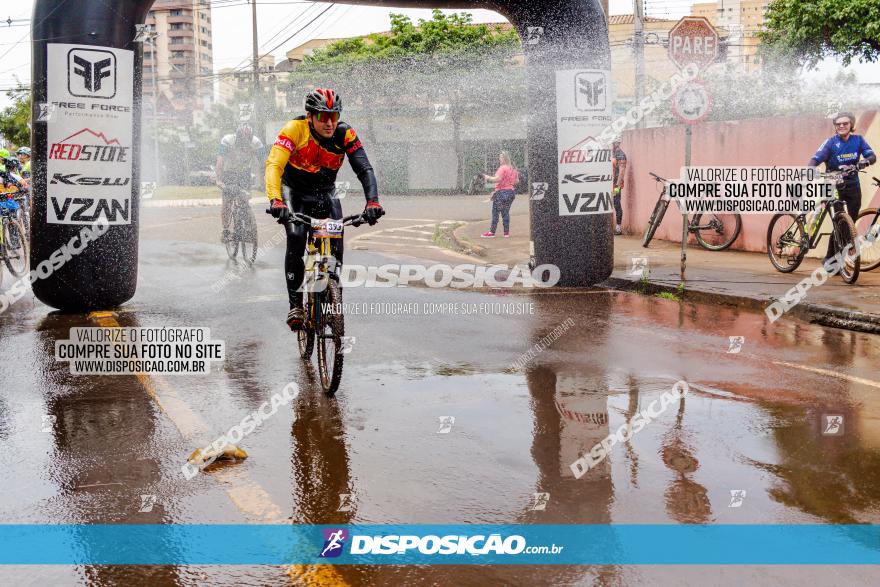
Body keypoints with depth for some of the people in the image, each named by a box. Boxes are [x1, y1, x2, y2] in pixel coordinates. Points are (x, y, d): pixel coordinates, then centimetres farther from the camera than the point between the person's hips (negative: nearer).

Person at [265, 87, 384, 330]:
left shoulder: (344, 134, -20)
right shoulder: (296, 129, -26)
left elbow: (364, 169, -24)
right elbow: (274, 164, -36)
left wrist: (372, 201, -42)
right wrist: (275, 200, -53)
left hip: (326, 192, 2)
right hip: (295, 192, -2)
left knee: (336, 241, -17)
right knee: (296, 239, -24)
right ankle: (295, 304, -15)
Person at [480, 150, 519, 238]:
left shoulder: (502, 168, -14)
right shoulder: (513, 169, 11)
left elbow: (497, 179, -24)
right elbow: (516, 181, 17)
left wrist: (488, 178, -11)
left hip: (501, 192, -8)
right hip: (511, 192, 8)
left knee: (495, 212, -1)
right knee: (506, 212, 11)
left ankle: (492, 232, 1)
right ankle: (506, 232, 9)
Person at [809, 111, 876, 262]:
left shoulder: (858, 140, -1)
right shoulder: (831, 142, -9)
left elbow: (872, 156, -11)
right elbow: (816, 159, -20)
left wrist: (865, 162, -34)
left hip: (853, 186, 4)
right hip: (835, 186, -4)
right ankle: (832, 258, -2)